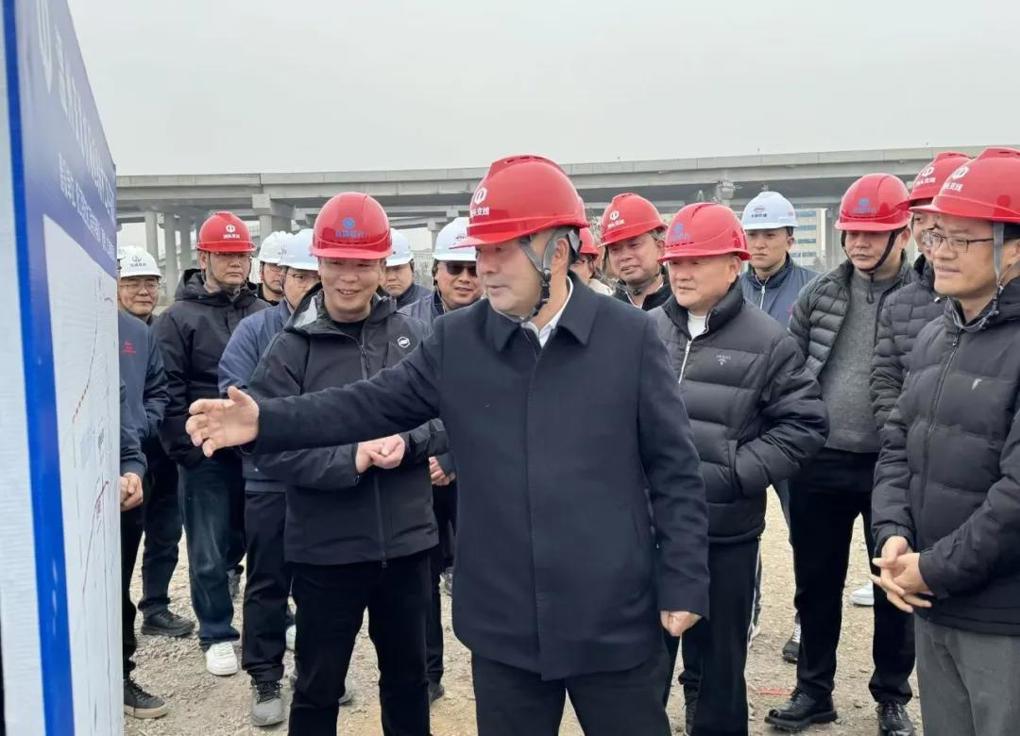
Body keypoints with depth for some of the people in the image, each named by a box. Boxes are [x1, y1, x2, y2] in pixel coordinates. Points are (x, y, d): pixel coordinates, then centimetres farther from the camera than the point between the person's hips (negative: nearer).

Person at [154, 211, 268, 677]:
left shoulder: (264, 315, 7)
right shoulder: (178, 319, -1)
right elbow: (169, 392, -6)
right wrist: (184, 449, -11)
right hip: (207, 455, -2)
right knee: (211, 552, 6)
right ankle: (217, 634, 21)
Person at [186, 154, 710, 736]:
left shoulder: (631, 336, -7)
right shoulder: (457, 340, 0)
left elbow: (675, 471, -4)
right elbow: (372, 404, 2)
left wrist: (684, 583, -5)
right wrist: (266, 422, -10)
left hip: (615, 620, -2)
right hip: (505, 623, 3)